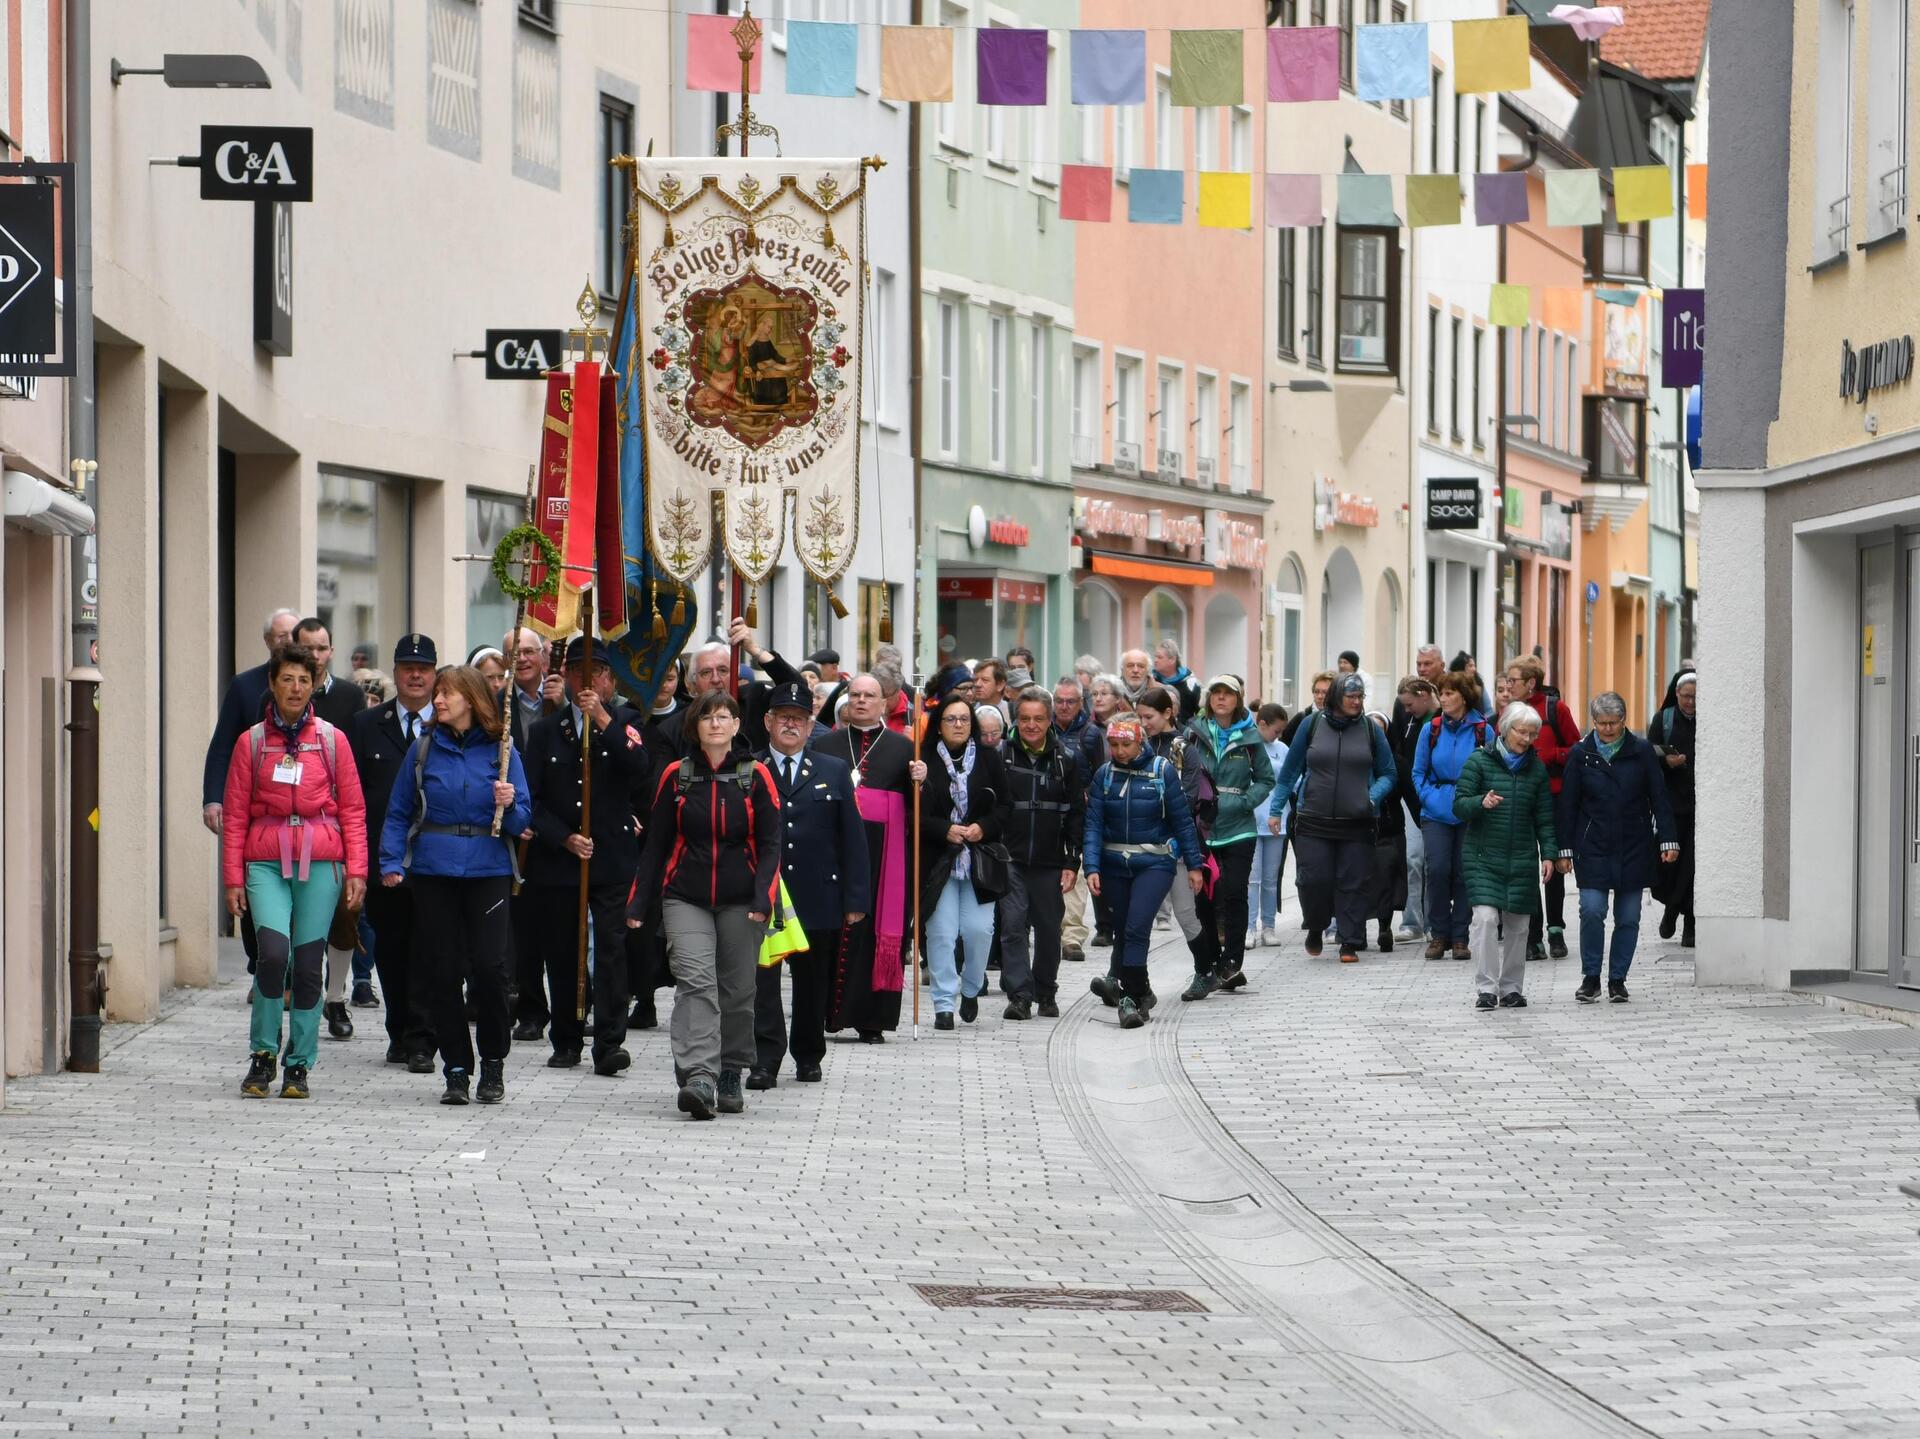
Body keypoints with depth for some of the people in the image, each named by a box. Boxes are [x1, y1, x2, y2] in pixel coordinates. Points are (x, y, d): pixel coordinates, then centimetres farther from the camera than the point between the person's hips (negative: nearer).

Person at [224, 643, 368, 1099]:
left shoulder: (331, 740, 7)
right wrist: (233, 878, 3)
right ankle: (263, 1054, -3)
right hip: (266, 861, -1)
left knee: (308, 964, -1)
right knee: (273, 952, -19)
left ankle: (299, 1065, 10)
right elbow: (234, 815, 8)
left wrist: (356, 871, 1)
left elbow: (353, 810, 9)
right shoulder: (251, 742, 7)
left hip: (320, 863, 1)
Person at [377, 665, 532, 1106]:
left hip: (488, 871, -2)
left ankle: (493, 1063, 5)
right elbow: (398, 813, 9)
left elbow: (522, 822, 5)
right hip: (433, 872, 2)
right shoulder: (424, 750, 7)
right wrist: (391, 863, -2)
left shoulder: (501, 752, 3)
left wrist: (509, 806, -16)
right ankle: (457, 1069, 10)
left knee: (489, 967, -12)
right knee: (443, 974, 1)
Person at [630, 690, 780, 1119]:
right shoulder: (675, 776, 4)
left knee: (737, 990, 6)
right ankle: (698, 1079, -26)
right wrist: (638, 902, 5)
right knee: (695, 982, -16)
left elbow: (770, 843, 1)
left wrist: (763, 897, -13)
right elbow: (655, 843, 8)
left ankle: (730, 1078, 22)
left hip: (740, 901, 0)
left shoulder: (755, 776, 1)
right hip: (685, 898, 0)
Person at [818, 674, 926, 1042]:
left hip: (884, 850, -1)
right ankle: (828, 1012, 0)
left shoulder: (902, 746, 10)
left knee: (877, 928, -4)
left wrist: (918, 780, -14)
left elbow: (918, 804, 5)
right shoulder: (826, 745, 14)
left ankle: (871, 1020, -2)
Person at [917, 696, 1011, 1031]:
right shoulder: (925, 761, -2)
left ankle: (971, 988, 22)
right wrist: (944, 830, -15)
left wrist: (984, 828, -11)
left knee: (979, 930, -3)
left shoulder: (990, 759, 4)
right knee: (941, 933, -4)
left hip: (979, 861, 1)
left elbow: (1004, 806, 6)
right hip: (937, 861, -1)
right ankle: (944, 1003, 3)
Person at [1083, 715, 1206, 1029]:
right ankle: (1139, 991, 26)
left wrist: (1194, 864, 0)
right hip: (1114, 865, 3)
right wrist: (1091, 867, -15)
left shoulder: (1162, 770, -6)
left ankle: (1130, 996, -14)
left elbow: (1182, 820, -1)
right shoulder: (1104, 775, 0)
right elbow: (1093, 825, -4)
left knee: (1136, 929, -16)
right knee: (1124, 930, 11)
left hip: (1154, 864, -3)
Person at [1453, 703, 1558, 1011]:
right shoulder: (1479, 762, -2)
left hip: (1522, 859, 3)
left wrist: (1548, 854, 3)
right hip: (1483, 857, -3)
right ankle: (1485, 989, -12)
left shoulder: (1536, 768, 9)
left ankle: (1511, 988, 16)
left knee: (1517, 924, 5)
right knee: (1486, 917, -16)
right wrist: (1481, 802, -25)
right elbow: (1459, 806, -5)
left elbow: (1544, 817, 12)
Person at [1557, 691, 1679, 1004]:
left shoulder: (1641, 751, 2)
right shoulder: (1580, 754, 2)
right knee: (1592, 911, -12)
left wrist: (1668, 839, -2)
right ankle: (1591, 977, 2)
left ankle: (1617, 979, 14)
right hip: (1593, 847, -1)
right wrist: (1564, 849, 2)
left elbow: (1659, 798, 4)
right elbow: (1568, 805, 5)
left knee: (1628, 917, 3)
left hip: (1634, 848, 1)